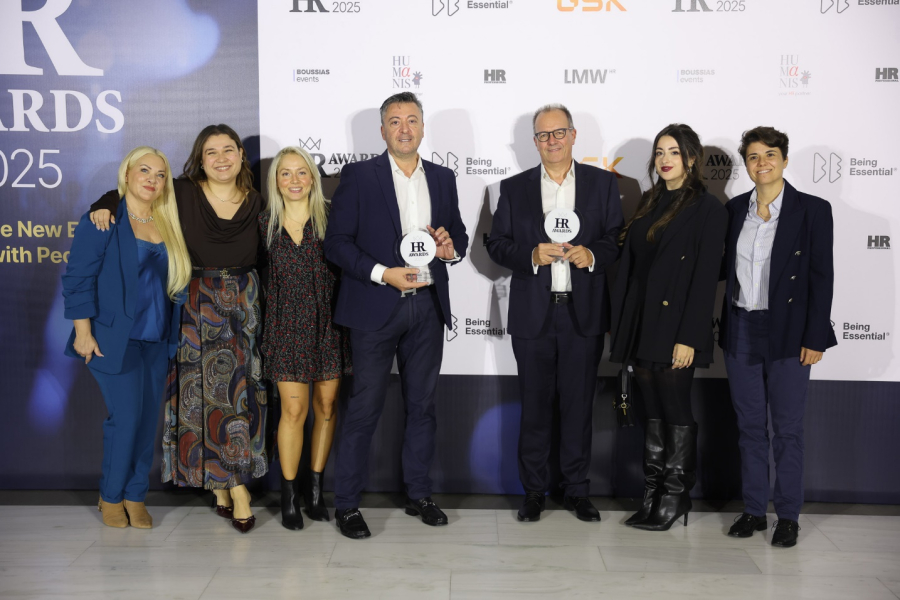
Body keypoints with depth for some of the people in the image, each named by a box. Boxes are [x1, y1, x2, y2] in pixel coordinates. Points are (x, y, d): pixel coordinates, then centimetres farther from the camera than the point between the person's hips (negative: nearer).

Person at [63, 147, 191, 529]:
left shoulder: (167, 225, 10)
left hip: (155, 340, 5)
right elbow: (78, 277, -9)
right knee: (126, 417, -6)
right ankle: (111, 496, 14)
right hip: (114, 337, -5)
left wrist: (175, 334, 7)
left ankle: (135, 497, 19)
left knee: (148, 421, 6)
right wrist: (83, 331, -13)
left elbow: (175, 279, 15)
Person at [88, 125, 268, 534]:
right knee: (201, 392, 0)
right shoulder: (182, 193, -1)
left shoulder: (256, 204, 4)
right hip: (194, 307, -1)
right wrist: (104, 205, -8)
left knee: (238, 391, -1)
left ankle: (232, 482, 9)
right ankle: (230, 485, 11)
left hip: (242, 307, 1)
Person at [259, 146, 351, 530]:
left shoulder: (331, 218, -1)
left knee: (326, 406, 7)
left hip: (328, 322, 0)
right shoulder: (265, 223, 3)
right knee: (293, 410, -3)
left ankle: (315, 487, 22)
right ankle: (289, 495, 10)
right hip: (286, 323, 0)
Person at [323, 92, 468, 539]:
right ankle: (346, 503, 11)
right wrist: (382, 274, -17)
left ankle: (418, 494, 27)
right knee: (363, 407, 0)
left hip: (427, 306, 4)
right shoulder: (359, 176, -2)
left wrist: (452, 247, -5)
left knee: (422, 404, 12)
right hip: (376, 308, -4)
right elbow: (336, 242, -7)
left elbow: (458, 234, 19)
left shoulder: (442, 178, 11)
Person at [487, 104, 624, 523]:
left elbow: (618, 238, 5)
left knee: (579, 405, 7)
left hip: (584, 313, 0)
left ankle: (576, 489, 20)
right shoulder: (514, 188, 7)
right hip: (533, 313, 0)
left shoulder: (603, 183, 7)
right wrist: (531, 256, -14)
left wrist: (592, 254, -15)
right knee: (534, 405, 6)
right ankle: (533, 490, 19)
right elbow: (496, 244, 4)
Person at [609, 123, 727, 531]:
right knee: (652, 411, 11)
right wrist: (621, 327, 9)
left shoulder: (708, 208, -5)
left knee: (675, 410, 1)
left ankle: (676, 498, 14)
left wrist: (688, 337, -17)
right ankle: (652, 497, 18)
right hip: (641, 324, 6)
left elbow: (706, 276, -11)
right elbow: (630, 264, 13)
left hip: (675, 326, -6)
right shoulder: (649, 203, 14)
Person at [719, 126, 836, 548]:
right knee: (750, 426, 11)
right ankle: (753, 510, 23)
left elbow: (822, 277, -7)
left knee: (787, 429, 5)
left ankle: (788, 516, 18)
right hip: (741, 330, 4)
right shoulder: (735, 209, 7)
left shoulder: (812, 210, -5)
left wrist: (814, 338, -10)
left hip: (787, 333, -4)